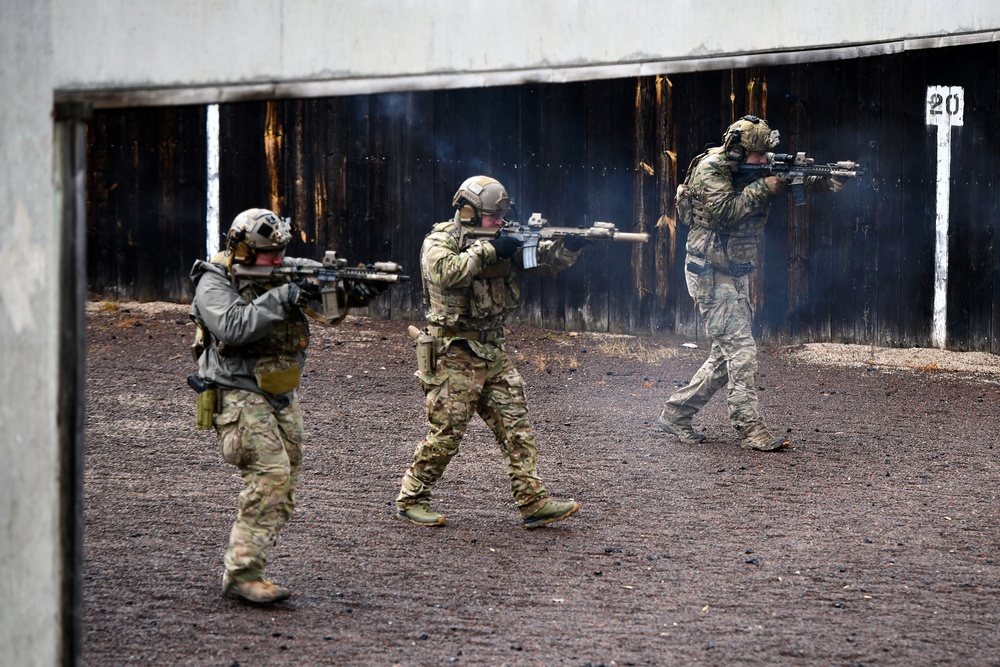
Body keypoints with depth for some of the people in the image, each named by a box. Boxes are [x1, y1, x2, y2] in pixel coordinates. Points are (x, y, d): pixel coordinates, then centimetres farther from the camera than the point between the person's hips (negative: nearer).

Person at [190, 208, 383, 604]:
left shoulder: (286, 272, 7)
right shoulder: (214, 282, -10)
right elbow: (232, 326, -26)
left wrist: (358, 288, -19)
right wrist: (280, 299, -30)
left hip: (282, 396, 8)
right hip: (239, 396, -8)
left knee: (282, 491, 7)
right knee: (270, 474, -21)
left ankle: (242, 569, 17)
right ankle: (242, 574, -18)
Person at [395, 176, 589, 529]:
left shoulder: (502, 242, 9)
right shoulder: (439, 241, -9)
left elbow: (546, 259, 5)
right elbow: (446, 272, -31)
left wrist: (569, 246, -16)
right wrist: (488, 250, -26)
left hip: (493, 353, 7)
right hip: (455, 356, -7)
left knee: (516, 426, 1)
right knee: (446, 433, -3)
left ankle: (533, 503, 1)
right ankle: (410, 500, 11)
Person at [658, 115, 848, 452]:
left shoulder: (751, 171, 8)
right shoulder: (710, 169, -14)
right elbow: (724, 212, -27)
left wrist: (821, 180, -19)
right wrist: (762, 189, -25)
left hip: (734, 274, 9)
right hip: (710, 274, -9)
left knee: (726, 354, 11)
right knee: (741, 350, -14)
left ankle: (676, 413, 20)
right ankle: (751, 430, -15)